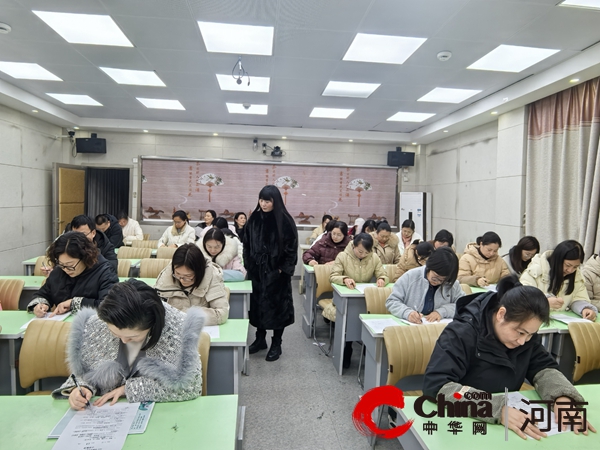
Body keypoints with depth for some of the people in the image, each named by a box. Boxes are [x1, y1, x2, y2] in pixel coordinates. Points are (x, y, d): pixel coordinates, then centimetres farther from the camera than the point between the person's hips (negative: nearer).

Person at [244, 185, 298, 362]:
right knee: (258, 304, 13)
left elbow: (292, 248, -9)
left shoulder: (285, 221, -10)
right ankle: (260, 339, 31)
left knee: (277, 306, 5)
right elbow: (247, 244, 9)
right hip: (257, 271, 4)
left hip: (277, 273, -4)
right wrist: (249, 265, 4)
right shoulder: (254, 219, 2)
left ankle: (276, 345, 20)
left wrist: (283, 269, -12)